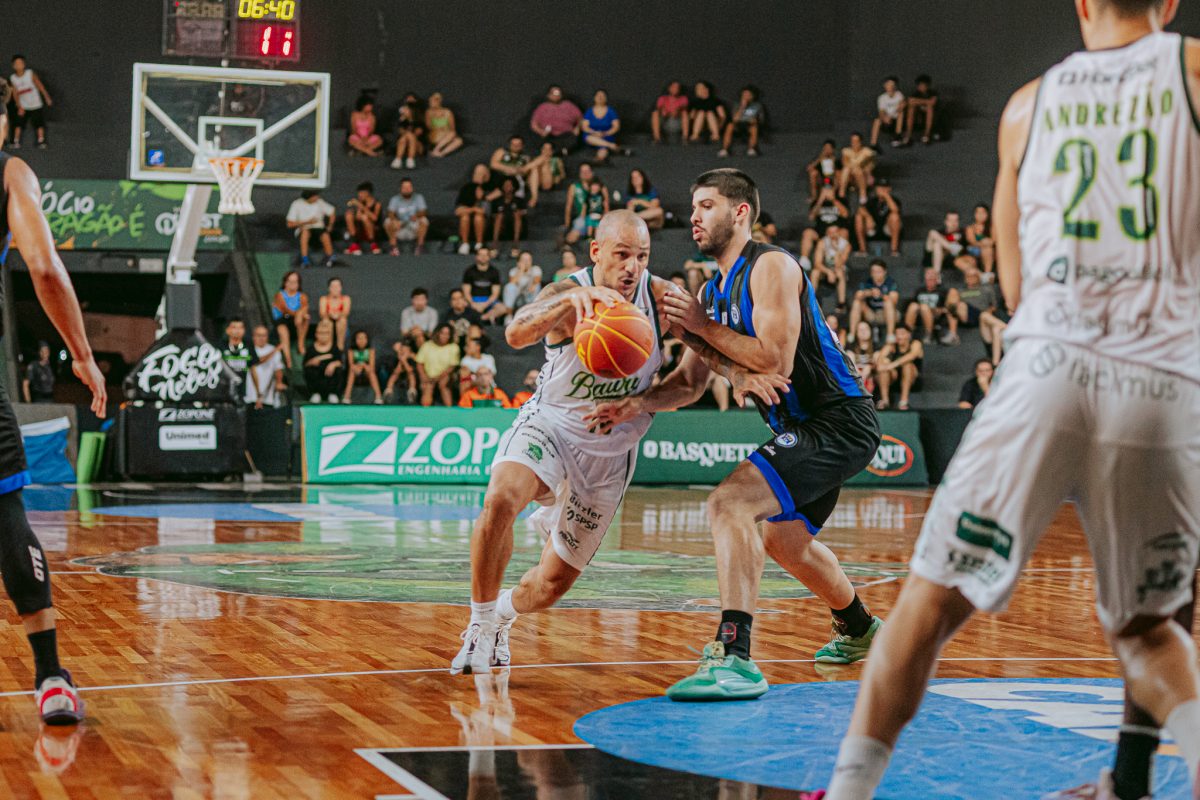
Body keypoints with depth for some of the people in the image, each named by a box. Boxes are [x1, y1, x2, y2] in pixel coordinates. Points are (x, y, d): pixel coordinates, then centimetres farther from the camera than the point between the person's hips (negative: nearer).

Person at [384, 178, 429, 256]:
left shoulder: (418, 198, 1)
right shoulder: (395, 199, 0)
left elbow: (423, 212, -12)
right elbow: (390, 213, -15)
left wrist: (417, 215, -36)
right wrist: (394, 220, -39)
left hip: (414, 229, 0)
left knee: (424, 220, -28)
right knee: (388, 221, -26)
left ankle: (420, 245, -19)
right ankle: (393, 245, -15)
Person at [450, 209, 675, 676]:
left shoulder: (660, 297, -13)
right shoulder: (568, 296, -20)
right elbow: (516, 334, -41)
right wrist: (573, 298, -59)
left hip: (610, 452, 2)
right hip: (549, 425, -2)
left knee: (553, 583, 5)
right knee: (501, 498, -35)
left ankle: (504, 614, 41)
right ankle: (480, 624, -16)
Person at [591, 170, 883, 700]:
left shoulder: (772, 267, -15)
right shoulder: (714, 291, 13)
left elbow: (776, 362, -25)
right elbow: (690, 382, 16)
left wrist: (702, 327, -17)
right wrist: (638, 404, -2)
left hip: (838, 423, -11)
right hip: (805, 427, 11)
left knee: (729, 505, -26)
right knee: (783, 539, 29)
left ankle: (734, 658, -31)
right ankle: (857, 628, 54)